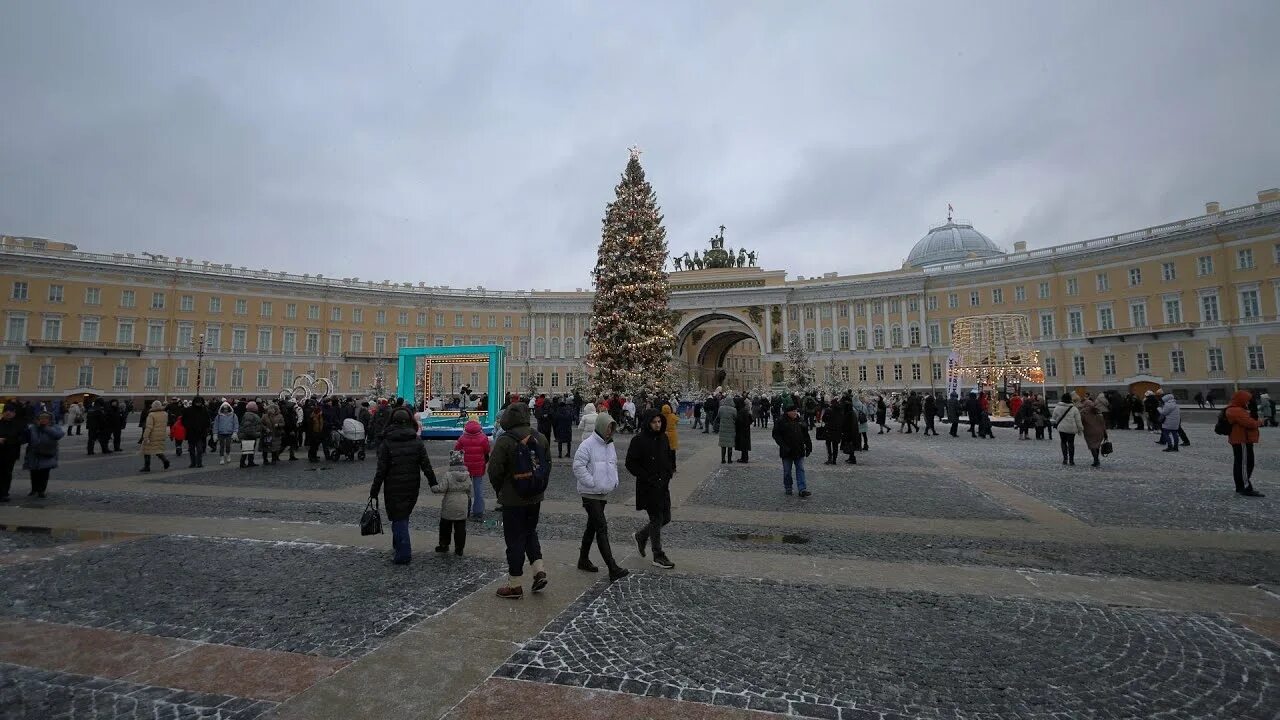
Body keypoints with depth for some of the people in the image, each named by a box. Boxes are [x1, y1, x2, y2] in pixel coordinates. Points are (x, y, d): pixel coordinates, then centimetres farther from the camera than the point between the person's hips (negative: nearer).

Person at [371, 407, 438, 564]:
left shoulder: (386, 442, -9)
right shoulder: (417, 441, -2)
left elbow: (381, 470, -10)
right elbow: (426, 465, -3)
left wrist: (374, 491, -2)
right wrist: (433, 484, 5)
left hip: (393, 488, -3)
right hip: (412, 487, 3)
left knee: (399, 519, 3)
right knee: (403, 516, 20)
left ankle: (403, 554, 1)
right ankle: (398, 547, 30)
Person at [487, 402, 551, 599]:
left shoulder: (504, 441, -18)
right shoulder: (540, 437, 1)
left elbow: (494, 470, -16)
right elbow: (548, 464, 9)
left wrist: (500, 491, 2)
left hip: (513, 499, -5)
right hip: (535, 497, 6)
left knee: (515, 539, 5)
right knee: (530, 532, 23)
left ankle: (515, 585, 15)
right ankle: (539, 570, 13)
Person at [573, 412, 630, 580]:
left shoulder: (610, 445, 10)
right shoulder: (587, 444, -15)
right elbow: (578, 467, -19)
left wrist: (614, 481, 9)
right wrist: (593, 483, -19)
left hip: (604, 493, 8)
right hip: (590, 493, -8)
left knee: (592, 527, 18)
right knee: (602, 528, -11)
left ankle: (583, 560, 33)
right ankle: (613, 569, -11)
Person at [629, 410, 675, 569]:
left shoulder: (663, 438, 7)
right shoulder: (639, 440, -14)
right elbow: (630, 464, -13)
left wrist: (668, 475, 4)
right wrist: (647, 478, -17)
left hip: (663, 485, 7)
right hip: (648, 487, -7)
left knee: (665, 518, 11)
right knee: (656, 520, 0)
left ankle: (640, 537, 33)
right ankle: (658, 557, 13)